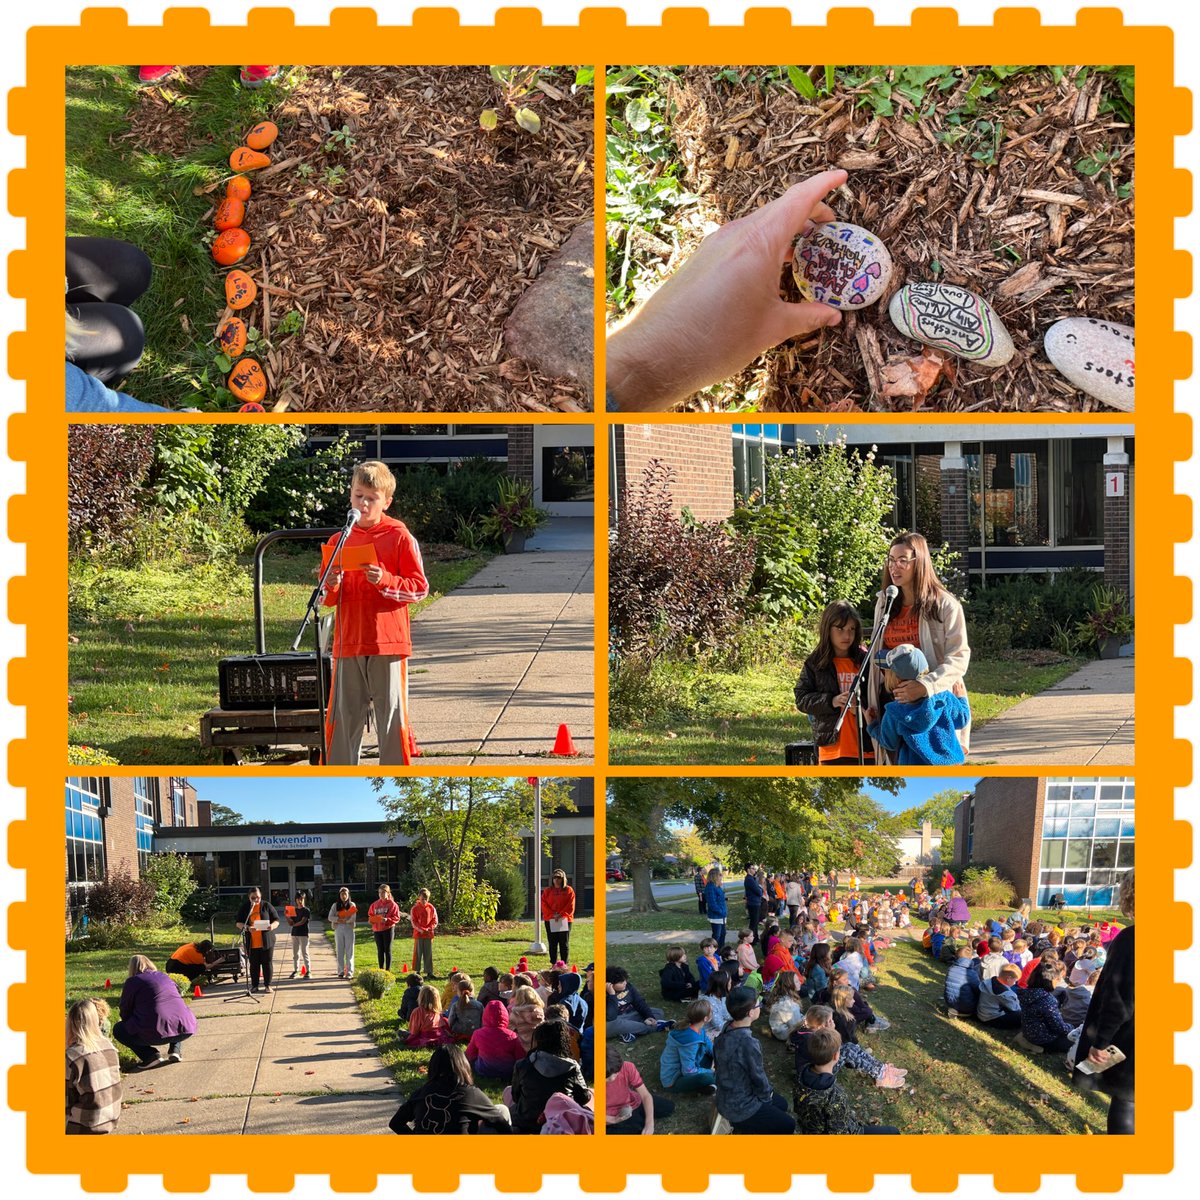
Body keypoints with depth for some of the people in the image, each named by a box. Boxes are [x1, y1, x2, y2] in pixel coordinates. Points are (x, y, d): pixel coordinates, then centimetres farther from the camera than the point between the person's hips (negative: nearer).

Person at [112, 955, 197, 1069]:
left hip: (158, 1033, -6)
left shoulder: (133, 981, 6)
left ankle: (151, 1056, -2)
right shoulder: (164, 977, 24)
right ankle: (175, 1049, 15)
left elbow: (125, 1010, 11)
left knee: (118, 1029, 15)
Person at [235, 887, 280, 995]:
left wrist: (272, 926, -20)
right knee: (254, 964, 7)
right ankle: (254, 985, 17)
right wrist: (247, 928, -19)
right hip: (251, 943, 1)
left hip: (266, 941, -1)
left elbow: (276, 920, 4)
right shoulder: (244, 907, 4)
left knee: (267, 963, 1)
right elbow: (238, 923, 1)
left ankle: (267, 985, 9)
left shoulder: (267, 906, 1)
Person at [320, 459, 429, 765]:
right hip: (348, 643, 4)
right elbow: (329, 599, 16)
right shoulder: (339, 541, 10)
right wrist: (331, 587, -7)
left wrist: (385, 581, -18)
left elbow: (419, 588, -4)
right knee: (344, 715, 6)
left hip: (388, 642, -4)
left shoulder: (399, 536, -2)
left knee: (391, 713, 1)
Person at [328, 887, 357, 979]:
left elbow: (353, 918, -6)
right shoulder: (335, 905, 7)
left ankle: (349, 972, -2)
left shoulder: (352, 905, 4)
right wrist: (338, 919, -17)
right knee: (340, 951, 3)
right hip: (338, 929, 1)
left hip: (349, 929, -1)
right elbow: (330, 917, -1)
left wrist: (345, 920, -21)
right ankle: (341, 972, 8)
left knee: (349, 951, -2)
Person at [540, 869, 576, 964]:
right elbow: (544, 905, 2)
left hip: (564, 920, -2)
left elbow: (570, 906, -4)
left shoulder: (568, 891, 3)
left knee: (564, 943, 0)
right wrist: (552, 914, -12)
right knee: (552, 943, 4)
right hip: (550, 921, 2)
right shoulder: (547, 891, 10)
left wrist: (561, 915, -15)